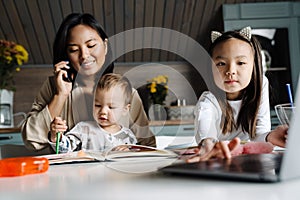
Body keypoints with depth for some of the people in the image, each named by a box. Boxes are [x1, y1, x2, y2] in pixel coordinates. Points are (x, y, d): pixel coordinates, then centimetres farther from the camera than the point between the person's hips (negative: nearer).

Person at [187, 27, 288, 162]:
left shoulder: (260, 85, -13)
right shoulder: (208, 101, -22)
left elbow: (259, 133, -15)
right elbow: (204, 131, -44)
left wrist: (269, 137, -39)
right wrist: (209, 144, -68)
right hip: (216, 161, -1)